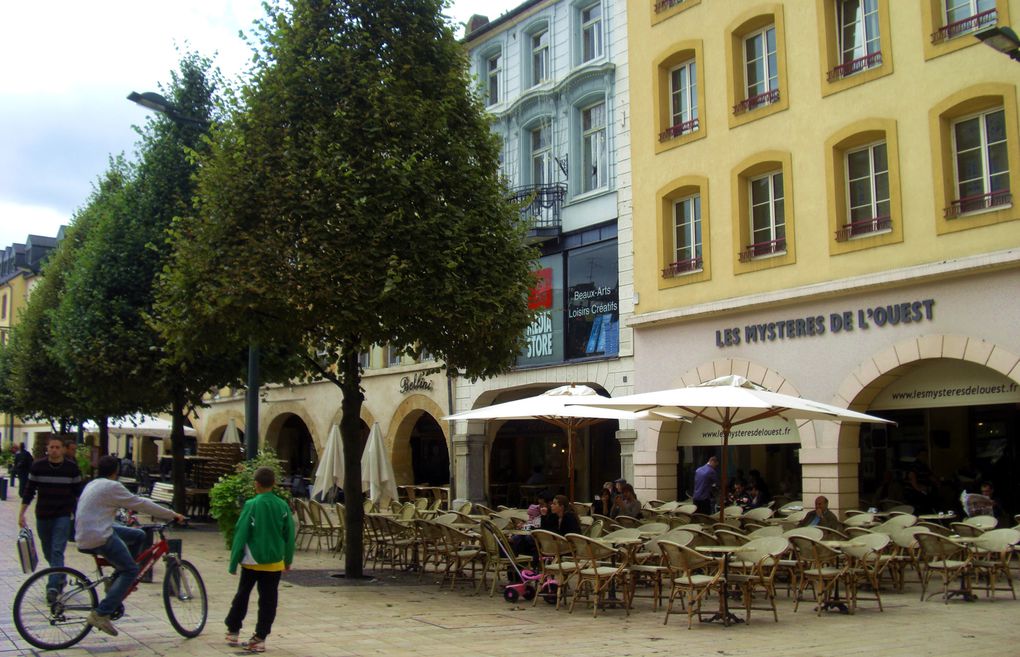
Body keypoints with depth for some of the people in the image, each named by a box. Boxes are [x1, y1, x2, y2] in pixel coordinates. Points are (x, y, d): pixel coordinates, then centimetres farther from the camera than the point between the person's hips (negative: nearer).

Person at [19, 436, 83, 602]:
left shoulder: (72, 467, -4)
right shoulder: (38, 466, -3)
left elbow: (78, 493, 4)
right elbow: (29, 491, 4)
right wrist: (22, 513, -1)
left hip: (63, 515, -2)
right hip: (42, 515, 2)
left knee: (57, 551, -12)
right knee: (48, 552, 14)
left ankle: (53, 586, -15)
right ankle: (60, 578, 35)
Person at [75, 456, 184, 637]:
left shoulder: (93, 484, 17)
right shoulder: (112, 486, -12)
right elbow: (140, 504, -9)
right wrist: (172, 515, -3)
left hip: (85, 535, 10)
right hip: (99, 538, -10)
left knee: (138, 536, 16)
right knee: (131, 570, -7)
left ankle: (120, 581, 16)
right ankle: (101, 614, -13)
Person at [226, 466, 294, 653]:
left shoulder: (251, 505, -11)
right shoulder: (283, 506, -3)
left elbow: (241, 534, -9)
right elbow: (289, 535, 4)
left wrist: (233, 562, -2)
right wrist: (288, 559, 15)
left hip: (252, 561, -1)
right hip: (275, 562, 1)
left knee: (242, 596, 17)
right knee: (268, 600, 6)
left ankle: (233, 631, 27)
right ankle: (260, 638, 6)